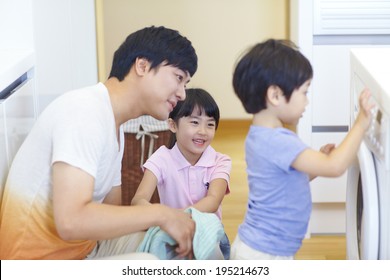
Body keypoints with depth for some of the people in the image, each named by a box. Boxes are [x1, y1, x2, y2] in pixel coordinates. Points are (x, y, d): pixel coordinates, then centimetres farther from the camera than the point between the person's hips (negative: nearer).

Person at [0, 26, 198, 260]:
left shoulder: (115, 127, 9)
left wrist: (174, 219, -6)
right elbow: (71, 222, -31)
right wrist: (159, 214, -22)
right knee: (148, 265, -27)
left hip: (81, 248, 10)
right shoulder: (84, 111, -21)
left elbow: (113, 212, 10)